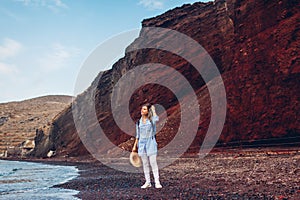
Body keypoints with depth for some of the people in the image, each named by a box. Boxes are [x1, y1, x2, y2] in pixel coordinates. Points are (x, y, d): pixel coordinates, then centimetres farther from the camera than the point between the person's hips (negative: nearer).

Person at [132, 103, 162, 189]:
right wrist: (135, 146, 13)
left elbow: (157, 118, -27)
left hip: (150, 142, -4)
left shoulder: (152, 120, -2)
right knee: (145, 164, 8)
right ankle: (147, 182, 15)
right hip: (142, 143, 4)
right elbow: (138, 135, 14)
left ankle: (157, 182, 2)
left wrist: (153, 109, -10)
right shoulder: (139, 121, 9)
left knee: (153, 163, -4)